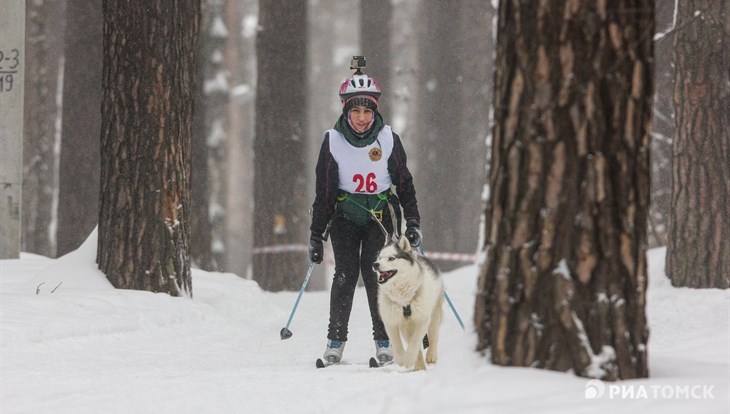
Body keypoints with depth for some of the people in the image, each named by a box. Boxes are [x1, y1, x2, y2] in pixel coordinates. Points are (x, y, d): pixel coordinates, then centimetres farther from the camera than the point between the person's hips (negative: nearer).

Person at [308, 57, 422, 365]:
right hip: (345, 215, 0)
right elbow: (323, 192, 1)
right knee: (346, 272, -12)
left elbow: (405, 183, 6)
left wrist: (413, 222, 0)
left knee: (374, 271, -14)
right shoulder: (333, 141, -5)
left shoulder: (388, 140, -4)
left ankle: (384, 340, -6)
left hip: (381, 214, 0)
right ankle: (335, 340, -3)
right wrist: (316, 235, 0)